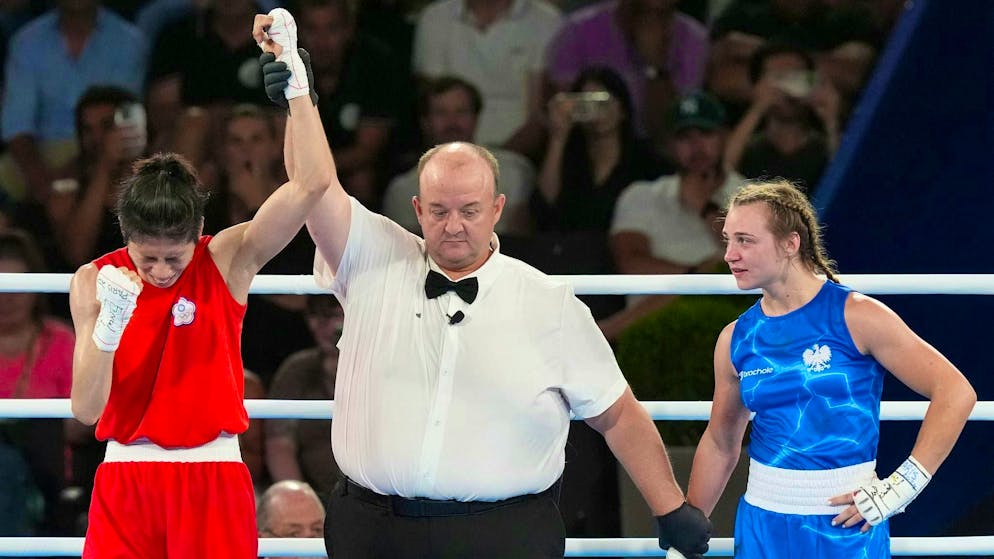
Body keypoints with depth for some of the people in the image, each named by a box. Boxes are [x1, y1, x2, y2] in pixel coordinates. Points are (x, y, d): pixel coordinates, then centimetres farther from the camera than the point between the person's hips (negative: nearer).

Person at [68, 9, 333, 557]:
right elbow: (86, 408, -7)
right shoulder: (95, 281, -1)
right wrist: (109, 325, -23)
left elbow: (311, 183, -16)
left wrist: (293, 72, -19)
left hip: (213, 481, -1)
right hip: (126, 479, 1)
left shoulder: (229, 259, -3)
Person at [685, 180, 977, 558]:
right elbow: (719, 445, 16)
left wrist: (900, 488, -14)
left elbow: (956, 392, -11)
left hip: (845, 527, -4)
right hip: (762, 524, 4)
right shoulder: (736, 340, 4)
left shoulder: (857, 317, -10)